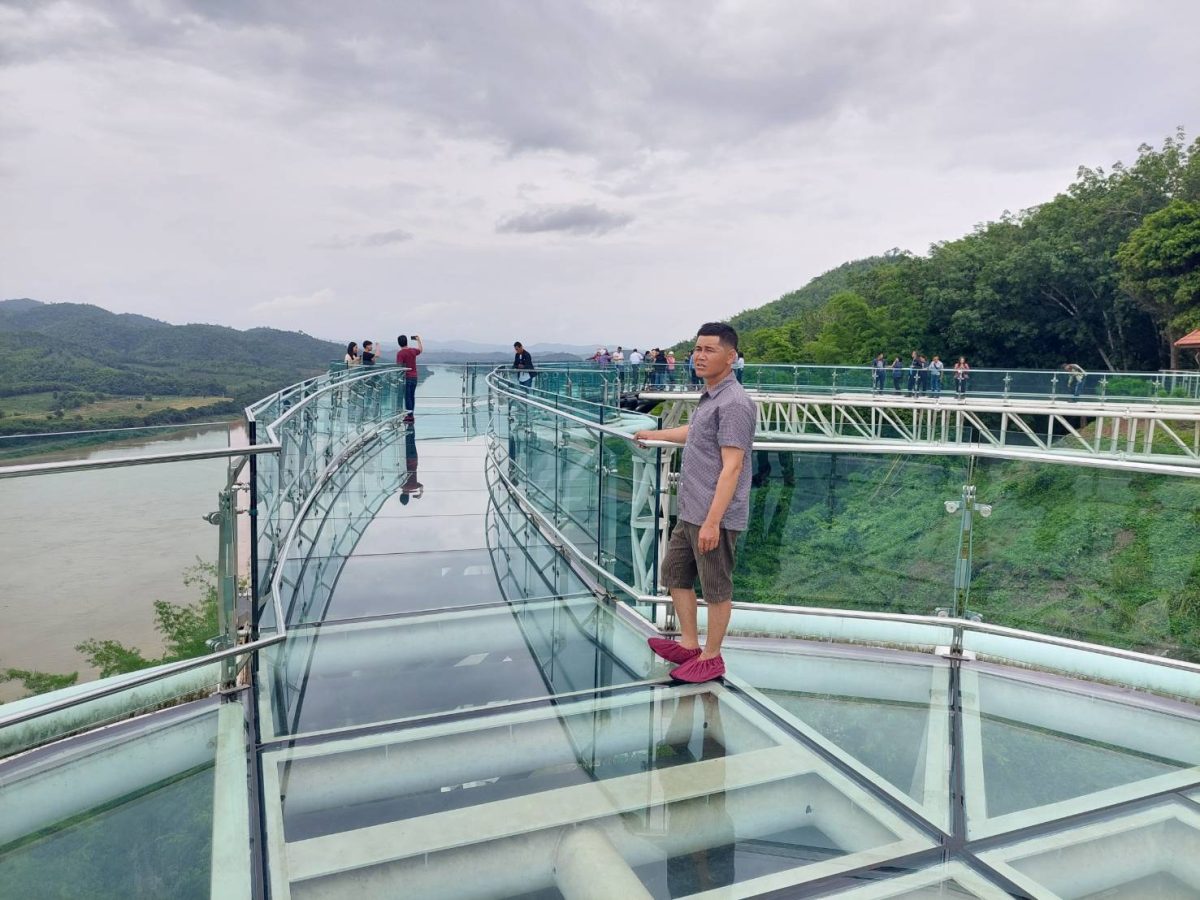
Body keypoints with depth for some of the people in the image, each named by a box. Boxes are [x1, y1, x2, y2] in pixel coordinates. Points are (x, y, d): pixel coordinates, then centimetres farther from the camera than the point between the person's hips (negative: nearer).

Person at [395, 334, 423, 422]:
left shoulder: (400, 353, -13)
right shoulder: (413, 350, 5)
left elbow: (399, 366, -19)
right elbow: (420, 349, 28)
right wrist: (418, 340, 41)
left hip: (406, 377, -6)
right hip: (414, 377, 6)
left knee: (407, 397, -3)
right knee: (412, 396, 11)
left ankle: (409, 415, -4)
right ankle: (411, 414, 17)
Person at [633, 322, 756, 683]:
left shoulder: (734, 403, -19)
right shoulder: (709, 397, 12)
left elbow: (731, 467, -23)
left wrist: (712, 521, -26)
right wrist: (655, 434, 48)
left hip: (715, 518, -10)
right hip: (690, 513, 10)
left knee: (716, 589, 6)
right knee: (675, 575, 19)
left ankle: (711, 658, 21)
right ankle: (689, 644, 33)